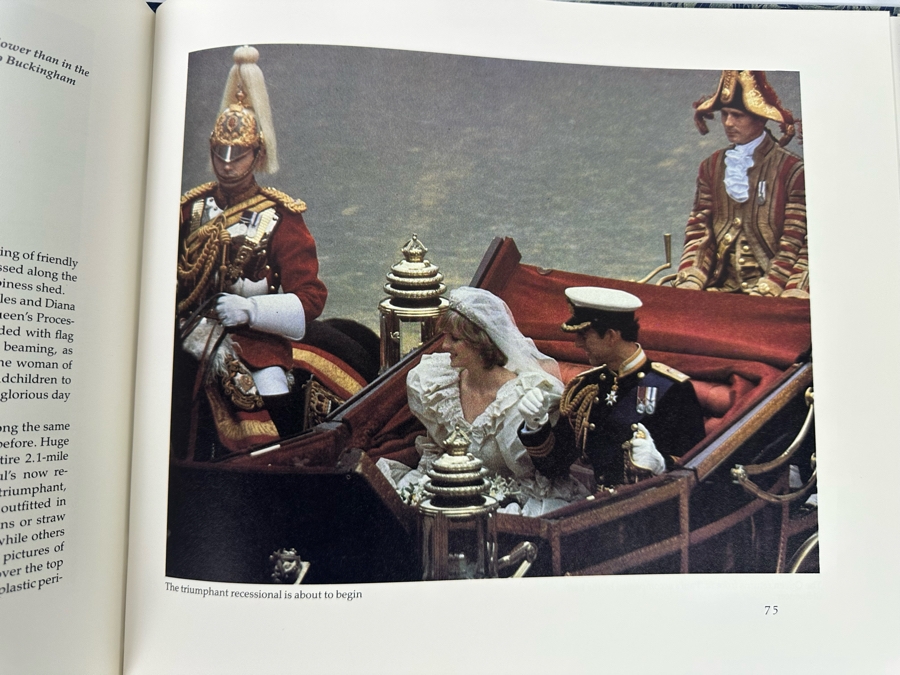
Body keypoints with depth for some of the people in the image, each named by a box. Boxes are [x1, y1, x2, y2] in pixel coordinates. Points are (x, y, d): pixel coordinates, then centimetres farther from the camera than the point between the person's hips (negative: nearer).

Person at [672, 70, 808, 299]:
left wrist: (759, 295, -16)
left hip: (773, 288, -3)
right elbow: (698, 233, 4)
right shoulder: (711, 167, 11)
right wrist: (688, 284, -12)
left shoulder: (792, 170, -1)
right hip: (720, 284, 3)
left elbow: (792, 245, -4)